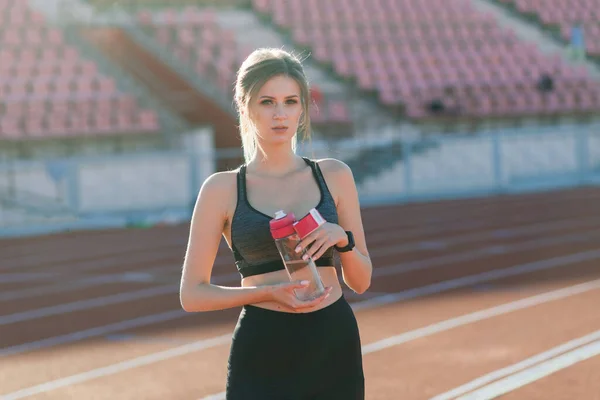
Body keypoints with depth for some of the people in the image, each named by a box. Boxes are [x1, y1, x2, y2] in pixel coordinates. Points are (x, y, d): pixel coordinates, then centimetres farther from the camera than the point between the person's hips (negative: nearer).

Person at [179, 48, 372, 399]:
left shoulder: (334, 175, 7)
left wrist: (342, 238, -10)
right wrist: (269, 293, -14)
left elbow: (361, 281, 11)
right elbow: (192, 294, -1)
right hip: (262, 359, -2)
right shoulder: (222, 189, 0)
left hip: (336, 349, 3)